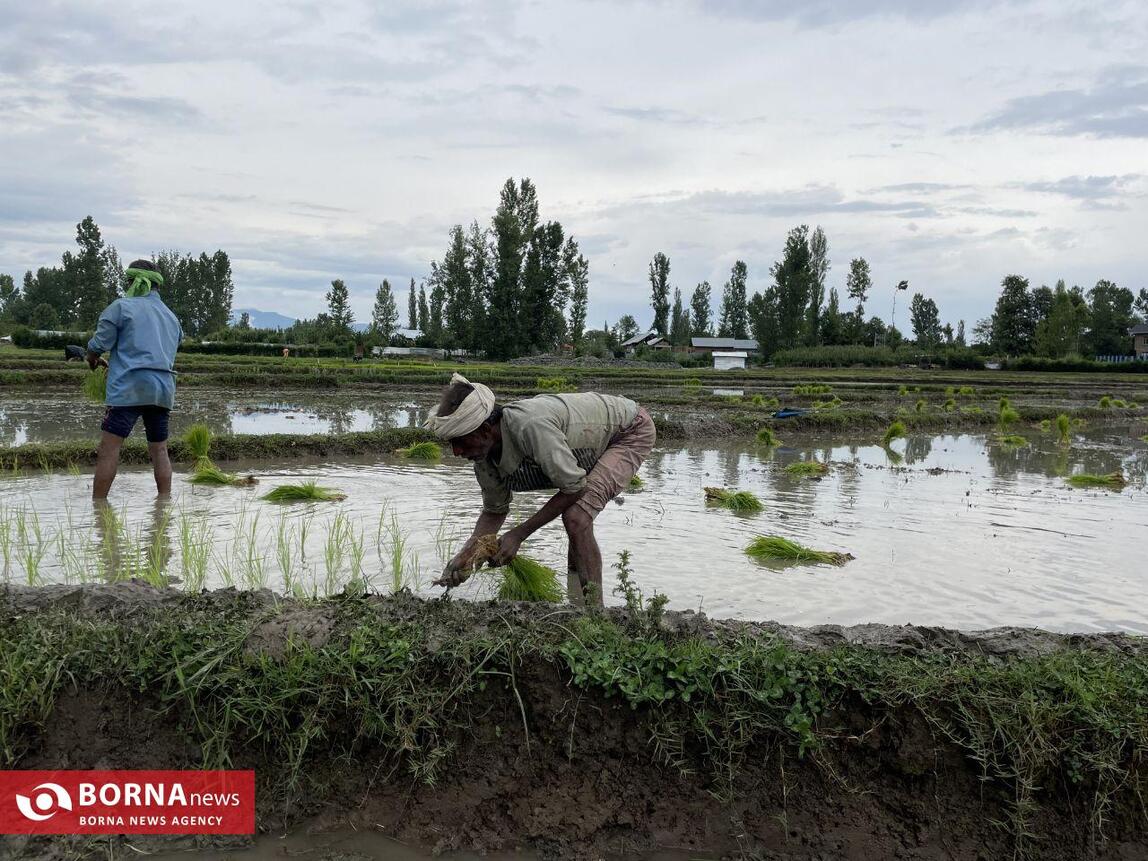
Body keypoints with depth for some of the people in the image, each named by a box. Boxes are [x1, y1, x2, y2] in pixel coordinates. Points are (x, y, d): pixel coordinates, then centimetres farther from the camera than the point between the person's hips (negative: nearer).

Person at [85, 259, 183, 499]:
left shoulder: (121, 307, 0)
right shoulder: (171, 317, 20)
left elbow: (97, 345, -4)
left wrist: (93, 360, 20)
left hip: (129, 388, -6)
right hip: (164, 388, 6)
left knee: (109, 447, -4)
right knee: (159, 449, 12)